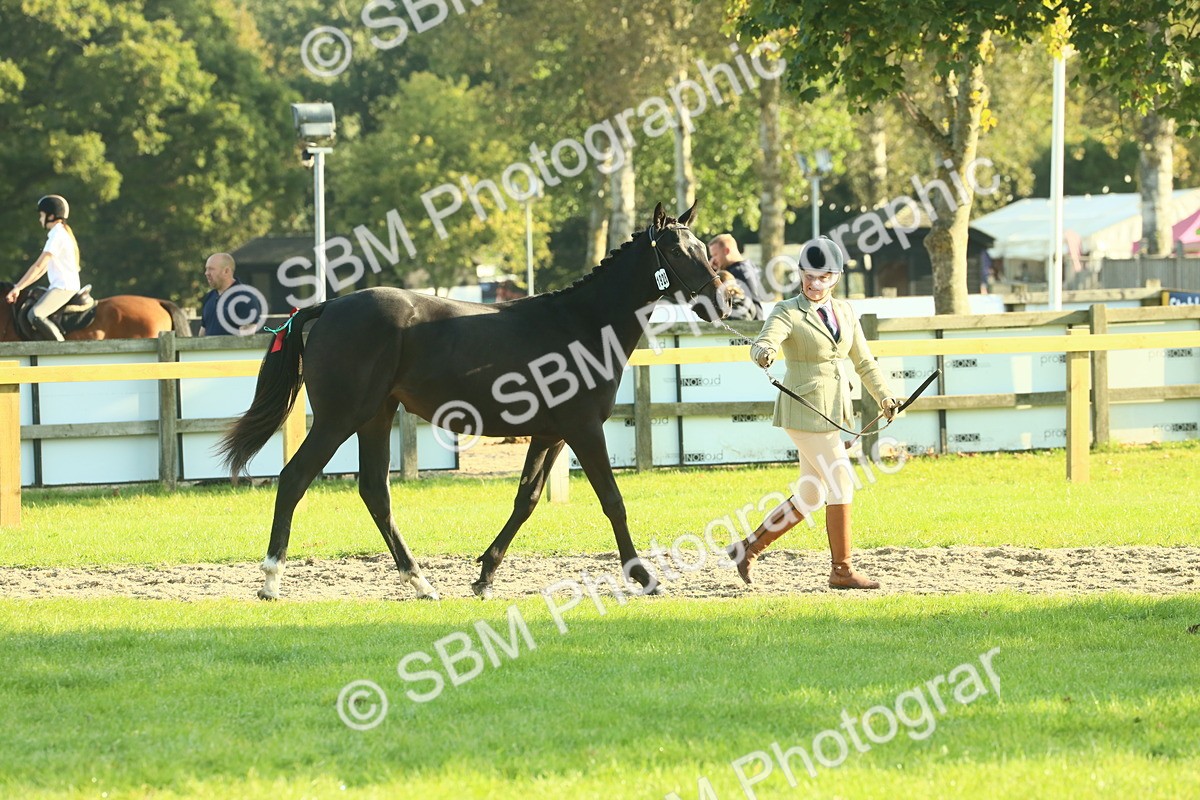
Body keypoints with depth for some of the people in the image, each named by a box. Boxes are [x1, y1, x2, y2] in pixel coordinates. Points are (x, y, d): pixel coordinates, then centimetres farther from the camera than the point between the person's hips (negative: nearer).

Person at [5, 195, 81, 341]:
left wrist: (17, 288, -13)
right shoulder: (62, 233, 19)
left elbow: (39, 266, -16)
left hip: (64, 287, -11)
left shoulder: (57, 235, -12)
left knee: (35, 315, -25)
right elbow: (44, 267, 19)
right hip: (63, 286, 11)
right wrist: (20, 287, 13)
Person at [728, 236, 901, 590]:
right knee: (841, 483, -8)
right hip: (805, 411, -7)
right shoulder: (789, 312, -10)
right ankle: (841, 571, 2)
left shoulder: (844, 312, 10)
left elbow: (863, 361, 16)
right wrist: (763, 353, -52)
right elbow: (765, 342, -29)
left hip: (833, 411, 7)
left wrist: (884, 395, 5)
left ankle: (749, 547, 21)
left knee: (811, 495, 10)